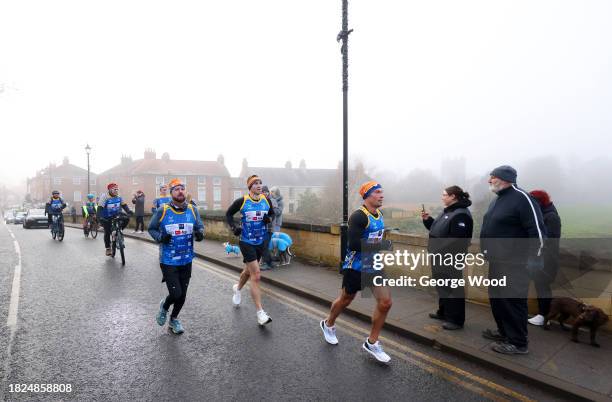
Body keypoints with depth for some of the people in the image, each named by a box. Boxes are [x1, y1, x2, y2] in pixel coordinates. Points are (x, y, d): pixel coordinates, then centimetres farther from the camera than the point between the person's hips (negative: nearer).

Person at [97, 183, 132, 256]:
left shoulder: (119, 197, -6)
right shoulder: (104, 197, -21)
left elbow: (124, 205, -2)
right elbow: (100, 208, -26)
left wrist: (129, 211, -21)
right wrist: (99, 217, -39)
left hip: (116, 215, 4)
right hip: (107, 218, -4)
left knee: (126, 219, -21)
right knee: (107, 232, -2)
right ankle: (108, 248, 15)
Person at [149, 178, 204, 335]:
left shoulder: (192, 210, -1)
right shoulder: (162, 210, -9)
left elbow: (200, 227, 5)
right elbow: (151, 229, 2)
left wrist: (199, 233, -18)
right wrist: (160, 237, -17)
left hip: (186, 260, 4)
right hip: (168, 261, -3)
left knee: (182, 295, 14)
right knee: (176, 294, -7)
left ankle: (173, 320, 41)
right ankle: (164, 307, 30)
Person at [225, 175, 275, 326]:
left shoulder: (266, 200, -3)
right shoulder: (242, 201, -13)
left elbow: (272, 213, 13)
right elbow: (228, 214, 2)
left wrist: (269, 219, -9)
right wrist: (233, 227, -12)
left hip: (261, 242, 5)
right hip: (246, 242, -5)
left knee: (249, 271, 25)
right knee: (256, 276, -11)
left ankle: (237, 288, 57)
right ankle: (260, 313, -4)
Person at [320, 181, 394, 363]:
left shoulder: (379, 215, 4)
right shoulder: (358, 216, -21)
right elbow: (354, 244, -30)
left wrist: (382, 245, 3)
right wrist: (380, 245, -27)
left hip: (374, 266, 7)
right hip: (356, 267, -6)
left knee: (385, 302, -2)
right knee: (345, 300, 14)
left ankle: (371, 343, 17)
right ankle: (328, 324, 45)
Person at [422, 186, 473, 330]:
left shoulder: (461, 214, -19)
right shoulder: (447, 211, 15)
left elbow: (456, 240, -25)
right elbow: (436, 229, 22)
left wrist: (443, 255, -24)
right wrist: (427, 219, 8)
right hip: (440, 257, 11)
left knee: (453, 287, 0)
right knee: (442, 286, 20)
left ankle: (456, 320, 11)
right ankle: (443, 312, 35)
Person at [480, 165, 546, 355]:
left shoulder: (521, 198, -16)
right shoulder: (497, 200, 13)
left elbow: (537, 230, -19)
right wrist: (488, 252, 19)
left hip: (513, 264, -9)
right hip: (496, 262, 9)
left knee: (513, 301, 1)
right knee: (497, 298, 18)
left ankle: (518, 343, 14)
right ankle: (504, 331, 35)